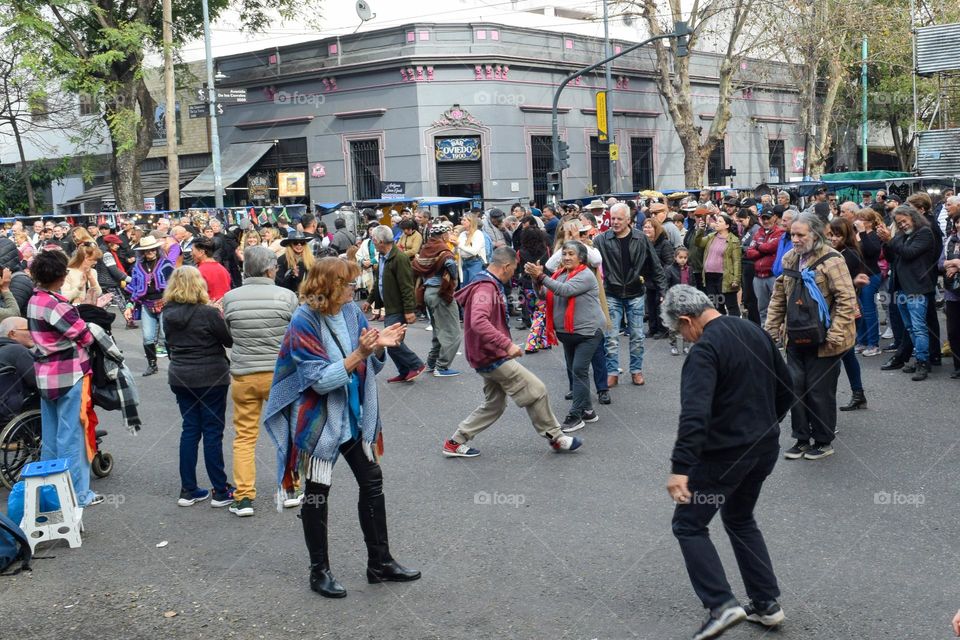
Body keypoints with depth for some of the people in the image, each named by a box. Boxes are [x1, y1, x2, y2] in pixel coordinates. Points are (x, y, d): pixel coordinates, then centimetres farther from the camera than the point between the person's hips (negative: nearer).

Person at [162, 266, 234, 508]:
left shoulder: (168, 314, 1)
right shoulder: (208, 313, -18)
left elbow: (169, 343, 12)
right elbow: (230, 340, -8)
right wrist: (219, 315, 4)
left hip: (180, 377, 5)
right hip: (211, 377, -5)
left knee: (190, 429, 13)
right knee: (213, 431, 2)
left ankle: (188, 490, 15)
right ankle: (220, 492, 8)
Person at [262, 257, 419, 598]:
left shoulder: (352, 312, 0)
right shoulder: (303, 322, -17)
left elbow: (370, 368, 8)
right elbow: (320, 380, -22)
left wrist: (379, 346, -12)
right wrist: (358, 354, -29)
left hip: (353, 416, 7)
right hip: (318, 420, -6)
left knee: (372, 482, 9)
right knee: (317, 494, 6)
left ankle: (380, 562, 22)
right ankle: (319, 571, 20)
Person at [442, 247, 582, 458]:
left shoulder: (488, 284, 13)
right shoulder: (486, 288, -21)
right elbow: (478, 322, -38)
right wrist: (507, 344, -39)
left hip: (490, 356, 11)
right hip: (493, 357, -11)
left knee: (494, 405, 18)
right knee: (536, 391, -3)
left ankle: (456, 442, 20)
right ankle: (555, 437, 12)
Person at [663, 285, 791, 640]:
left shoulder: (705, 350, -19)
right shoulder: (755, 331, 7)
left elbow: (694, 413, -30)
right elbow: (785, 390, 16)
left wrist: (680, 469, -35)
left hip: (725, 453, -8)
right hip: (765, 448, 8)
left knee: (689, 524, 4)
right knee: (741, 519, 23)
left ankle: (722, 604, -5)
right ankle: (766, 604, 24)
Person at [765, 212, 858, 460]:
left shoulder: (831, 260, -15)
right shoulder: (789, 259, 6)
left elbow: (846, 300, -18)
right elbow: (779, 297, 14)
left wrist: (835, 335, -20)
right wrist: (772, 328, 11)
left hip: (822, 340, -6)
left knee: (819, 391, 3)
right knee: (796, 388, 8)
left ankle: (824, 442, 20)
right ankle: (802, 439, 22)